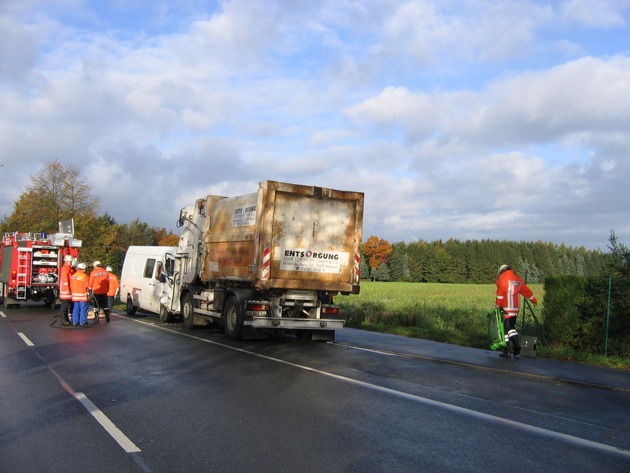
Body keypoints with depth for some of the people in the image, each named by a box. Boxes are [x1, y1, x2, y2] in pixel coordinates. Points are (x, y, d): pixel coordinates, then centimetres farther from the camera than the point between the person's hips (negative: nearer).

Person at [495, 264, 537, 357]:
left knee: (508, 328, -7)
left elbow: (500, 291, -13)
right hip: (515, 309, 7)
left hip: (506, 309, -7)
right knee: (511, 327, 9)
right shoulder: (518, 280, 18)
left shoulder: (502, 278, -1)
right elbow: (526, 291, 25)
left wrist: (497, 303, -10)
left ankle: (516, 345, -19)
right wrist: (534, 300, 37)